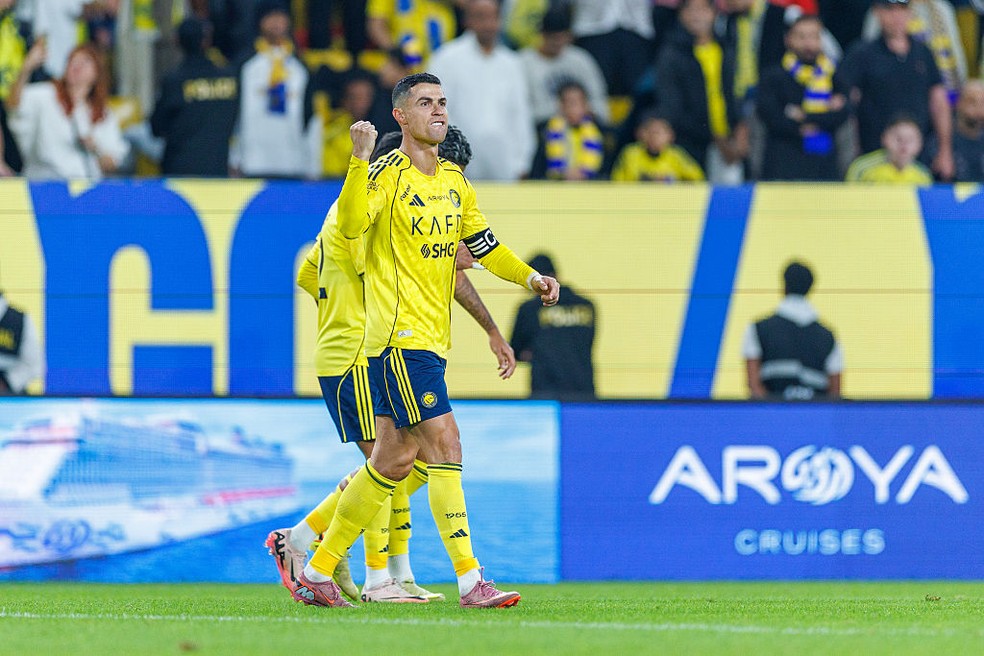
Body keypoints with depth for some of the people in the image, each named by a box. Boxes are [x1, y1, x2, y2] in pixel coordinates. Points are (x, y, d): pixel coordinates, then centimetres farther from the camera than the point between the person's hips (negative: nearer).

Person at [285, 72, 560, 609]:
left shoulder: (454, 181, 15)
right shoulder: (386, 175, -9)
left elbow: (482, 244, 24)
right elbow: (351, 225, -27)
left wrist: (531, 278, 11)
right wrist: (360, 161, -37)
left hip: (432, 339, 9)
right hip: (398, 334, -9)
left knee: (394, 460, 10)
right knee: (444, 445, -14)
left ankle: (317, 572, 18)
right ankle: (470, 581, -15)